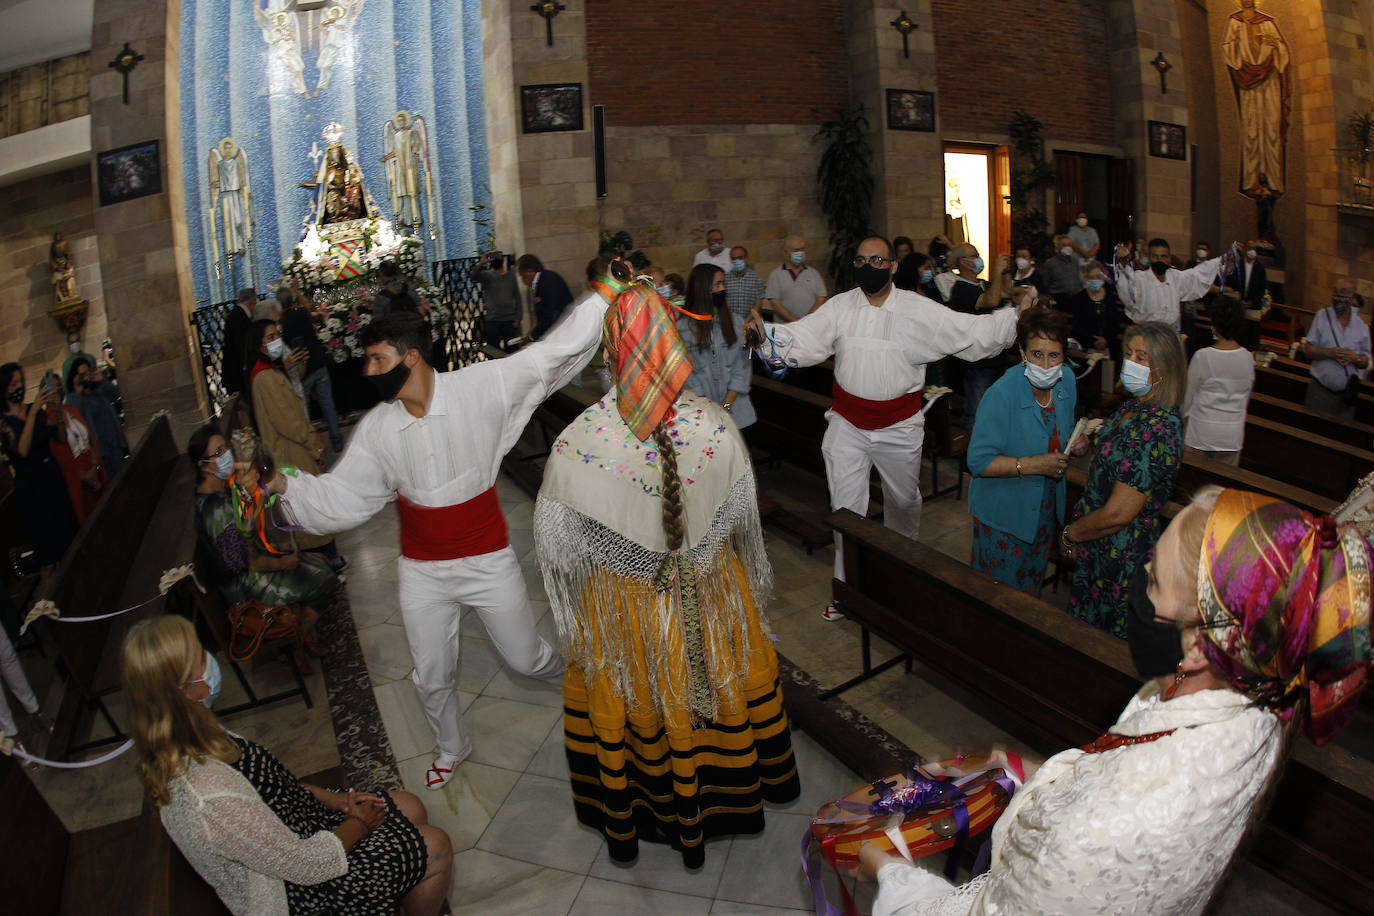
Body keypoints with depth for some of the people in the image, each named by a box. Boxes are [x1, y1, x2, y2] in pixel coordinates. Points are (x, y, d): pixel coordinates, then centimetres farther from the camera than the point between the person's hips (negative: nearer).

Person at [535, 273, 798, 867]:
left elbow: (558, 543, -13)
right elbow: (744, 519, -7)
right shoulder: (715, 425, -22)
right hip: (709, 597, 2)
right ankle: (706, 816, 51)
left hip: (621, 610, -1)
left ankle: (623, 829, 47)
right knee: (713, 695, 26)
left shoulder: (576, 444, -28)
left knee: (622, 712, 23)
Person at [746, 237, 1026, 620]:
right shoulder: (839, 307, -4)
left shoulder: (921, 311, -8)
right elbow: (801, 339, -11)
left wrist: (1018, 316, -18)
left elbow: (975, 332, -8)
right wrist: (765, 331, -29)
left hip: (899, 427, 0)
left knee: (904, 501, 20)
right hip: (847, 426, 0)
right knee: (845, 508, 5)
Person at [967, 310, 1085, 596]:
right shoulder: (1001, 395, -28)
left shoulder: (1066, 382, -5)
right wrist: (1032, 465, -33)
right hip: (1002, 513, -7)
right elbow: (978, 461, -27)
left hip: (1046, 506, 7)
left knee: (1032, 583, 27)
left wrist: (1075, 443, -8)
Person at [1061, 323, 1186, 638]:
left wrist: (1070, 535, -12)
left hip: (1122, 556, -9)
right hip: (1100, 546, 9)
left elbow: (1117, 514, -26)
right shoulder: (1133, 406, 2)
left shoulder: (1156, 431, -28)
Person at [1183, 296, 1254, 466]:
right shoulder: (1248, 358, -5)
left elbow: (1189, 395, -6)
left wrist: (1185, 419, 11)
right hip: (1233, 433, 3)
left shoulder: (1202, 357, -16)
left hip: (1202, 431, -3)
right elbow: (1246, 397, 9)